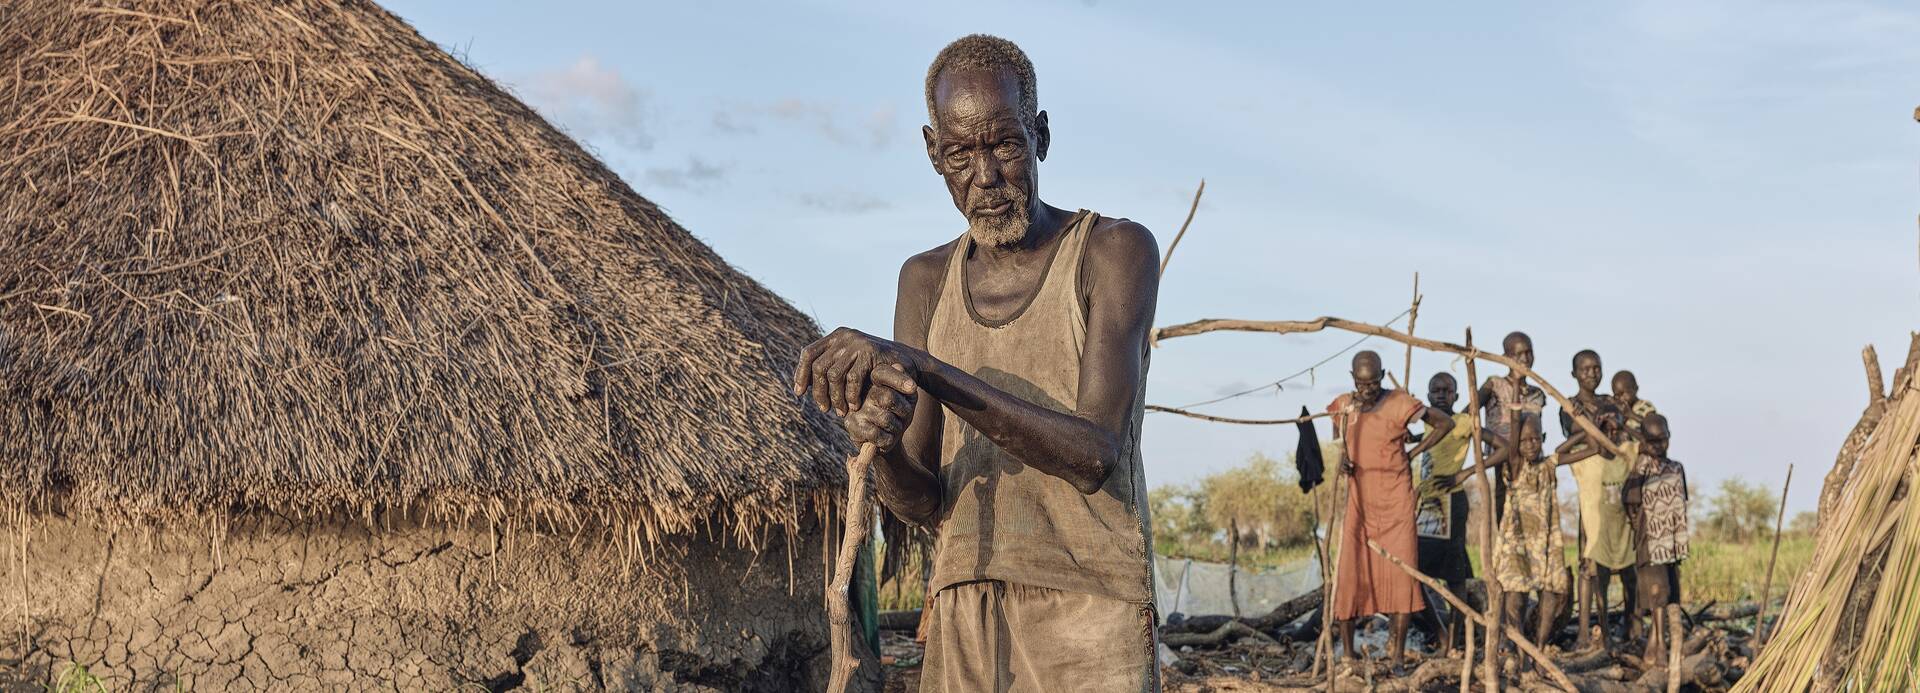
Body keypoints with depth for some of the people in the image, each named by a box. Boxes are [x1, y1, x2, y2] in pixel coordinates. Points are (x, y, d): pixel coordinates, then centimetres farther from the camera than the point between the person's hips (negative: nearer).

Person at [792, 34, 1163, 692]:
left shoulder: (1117, 250, -7)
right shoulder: (926, 282, 8)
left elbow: (1094, 456, -20)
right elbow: (922, 502, 3)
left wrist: (920, 366, -28)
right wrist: (881, 441, -20)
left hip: (1090, 620, -4)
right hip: (961, 625, 5)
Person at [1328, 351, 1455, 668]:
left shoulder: (1400, 404, -11)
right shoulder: (1344, 406, 1)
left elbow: (1445, 423, -2)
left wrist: (1412, 453, -4)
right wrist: (1343, 459, 0)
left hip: (1395, 497, -3)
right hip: (1357, 496, 3)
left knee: (1399, 568, -7)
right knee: (1349, 569, -2)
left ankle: (1398, 652, -3)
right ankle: (1347, 650, 5)